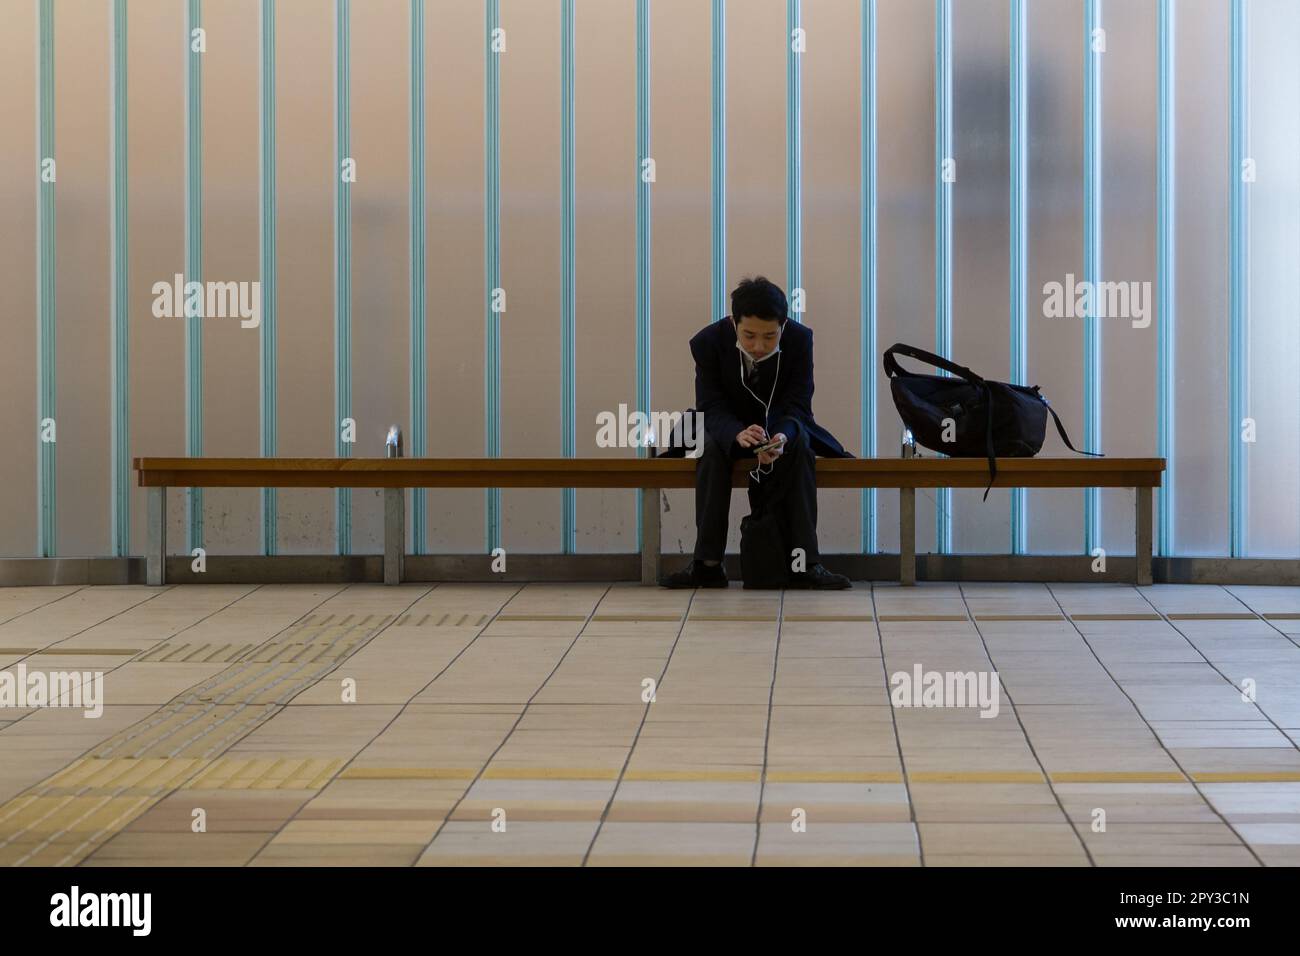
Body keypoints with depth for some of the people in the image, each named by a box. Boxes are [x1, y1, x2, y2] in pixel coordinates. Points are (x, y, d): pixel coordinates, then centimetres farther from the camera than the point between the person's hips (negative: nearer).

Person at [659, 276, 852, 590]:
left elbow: (796, 406, -19)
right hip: (729, 429, 0)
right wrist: (738, 434, -46)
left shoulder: (800, 339, -19)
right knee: (711, 446, -34)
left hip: (781, 427, 0)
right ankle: (708, 563, -32)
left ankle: (804, 563, -33)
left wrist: (781, 437, -43)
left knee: (800, 445, -33)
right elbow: (711, 407, -22)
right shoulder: (708, 342, -20)